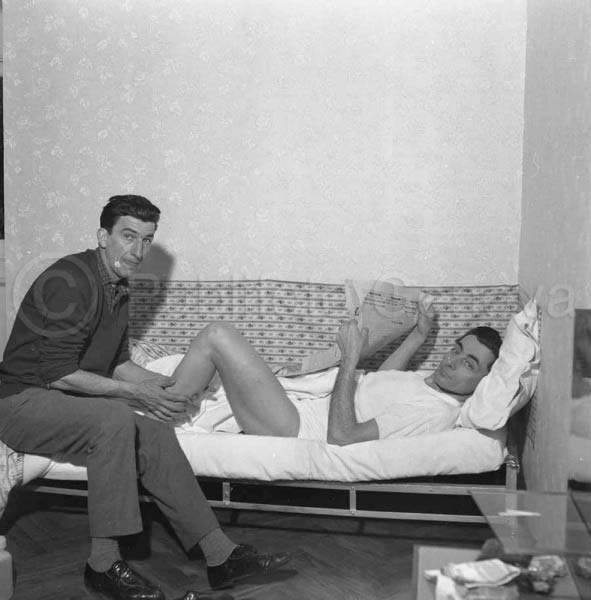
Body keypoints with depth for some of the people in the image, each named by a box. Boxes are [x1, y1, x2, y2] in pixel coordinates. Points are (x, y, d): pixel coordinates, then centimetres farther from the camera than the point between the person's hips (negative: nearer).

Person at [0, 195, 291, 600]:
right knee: (115, 421, -33)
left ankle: (220, 554, -14)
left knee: (153, 430, -16)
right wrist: (134, 392, -21)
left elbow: (117, 362, 15)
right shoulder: (69, 281, -19)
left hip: (73, 399, 8)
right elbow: (57, 373, -23)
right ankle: (103, 565, -20)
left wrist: (160, 384, -3)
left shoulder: (119, 288, 10)